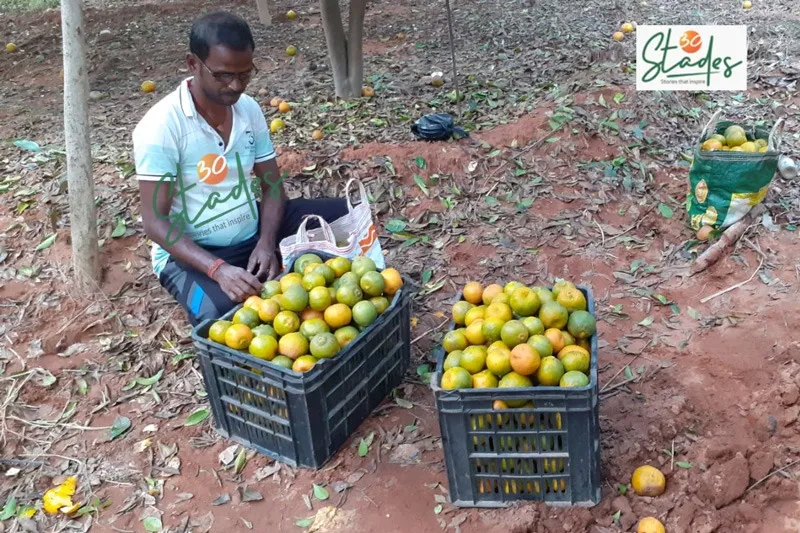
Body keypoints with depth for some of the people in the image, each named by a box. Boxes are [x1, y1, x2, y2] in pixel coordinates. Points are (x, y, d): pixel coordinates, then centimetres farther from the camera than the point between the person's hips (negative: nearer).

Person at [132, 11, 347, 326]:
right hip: (190, 253, -5)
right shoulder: (160, 127, -20)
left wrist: (266, 243, -18)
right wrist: (218, 269, -36)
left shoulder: (249, 109, -2)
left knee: (345, 216, -6)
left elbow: (272, 186, 2)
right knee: (225, 313, -37)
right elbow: (155, 221, -22)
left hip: (253, 231, 6)